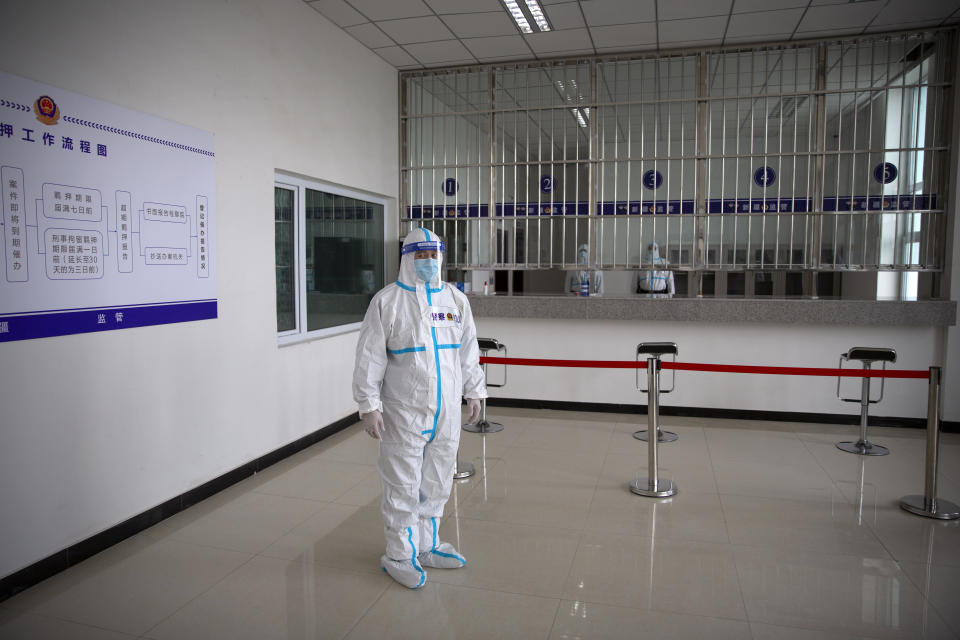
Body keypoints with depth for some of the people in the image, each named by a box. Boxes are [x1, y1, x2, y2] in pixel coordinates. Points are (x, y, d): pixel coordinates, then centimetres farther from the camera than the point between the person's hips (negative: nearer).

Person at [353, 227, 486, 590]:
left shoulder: (456, 299, 9)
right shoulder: (387, 301, -5)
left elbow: (468, 350, 16)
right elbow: (370, 358, -7)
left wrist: (474, 391, 15)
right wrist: (369, 405, -11)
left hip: (446, 411, 5)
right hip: (404, 412, -5)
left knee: (437, 484, 15)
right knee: (402, 486, 2)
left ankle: (426, 545, 32)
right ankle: (399, 556, 19)